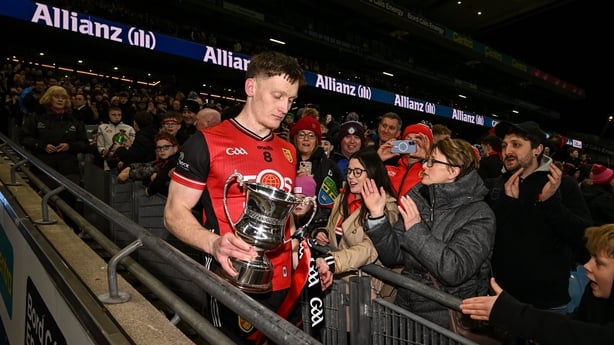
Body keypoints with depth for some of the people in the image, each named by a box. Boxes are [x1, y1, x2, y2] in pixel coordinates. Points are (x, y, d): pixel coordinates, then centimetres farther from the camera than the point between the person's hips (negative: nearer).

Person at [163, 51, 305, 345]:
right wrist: (213, 243, -27)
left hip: (284, 283, 6)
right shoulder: (207, 143, -9)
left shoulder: (288, 151, 10)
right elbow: (174, 212, -10)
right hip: (233, 283, -6)